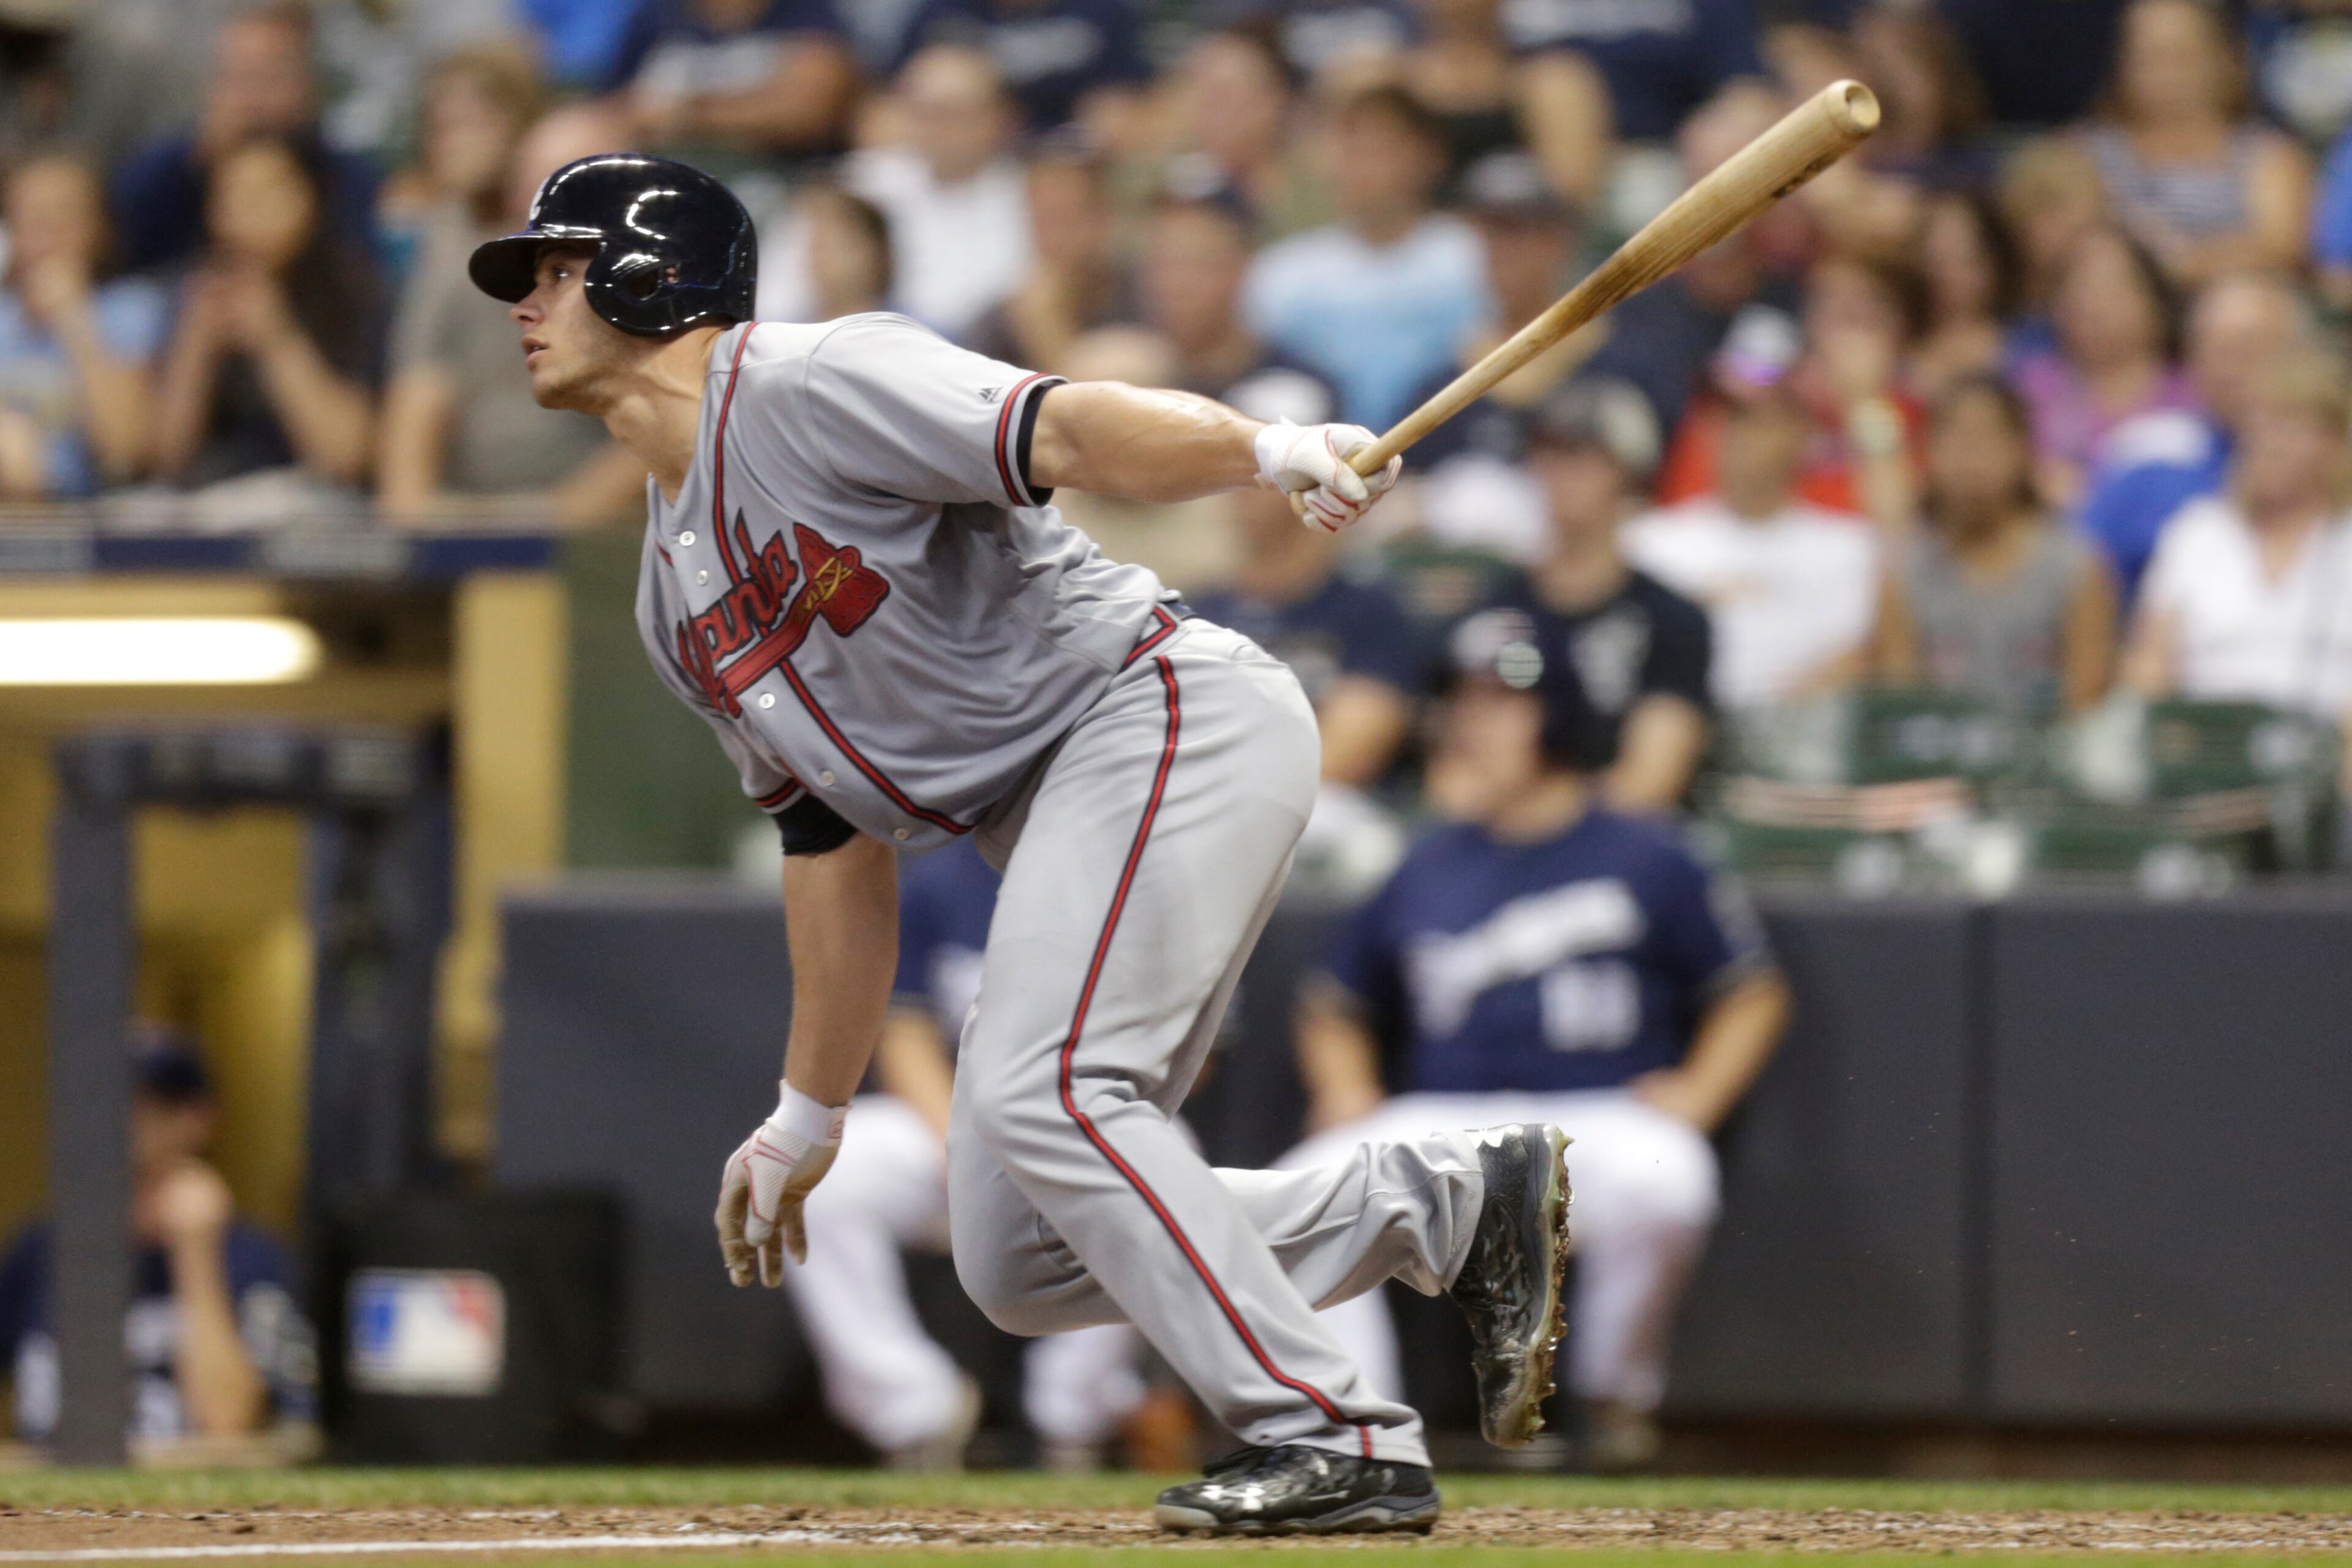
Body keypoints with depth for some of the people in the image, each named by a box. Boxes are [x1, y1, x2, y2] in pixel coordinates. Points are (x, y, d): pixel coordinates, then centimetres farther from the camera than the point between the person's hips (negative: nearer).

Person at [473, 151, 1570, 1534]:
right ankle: (1456, 1205, 5)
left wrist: (1274, 451, -38)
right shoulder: (677, 606, 18)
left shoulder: (806, 388, -8)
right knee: (1018, 1262, 1)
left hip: (1171, 709, -9)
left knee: (1041, 1093, -25)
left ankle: (1341, 1444, -21)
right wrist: (808, 1120, 23)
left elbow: (1063, 431, -22)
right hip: (1046, 815, 9)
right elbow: (834, 844, 22)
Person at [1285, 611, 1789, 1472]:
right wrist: (1346, 1090, 4)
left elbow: (1751, 992, 8)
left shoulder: (1645, 858, 7)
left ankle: (1617, 1398, -14)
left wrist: (1696, 1093, -9)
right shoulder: (1429, 869, 17)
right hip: (1441, 1124, 3)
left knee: (1659, 1180, -39)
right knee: (1302, 1197, -25)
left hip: (1601, 1114, -3)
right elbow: (1336, 1006, 25)